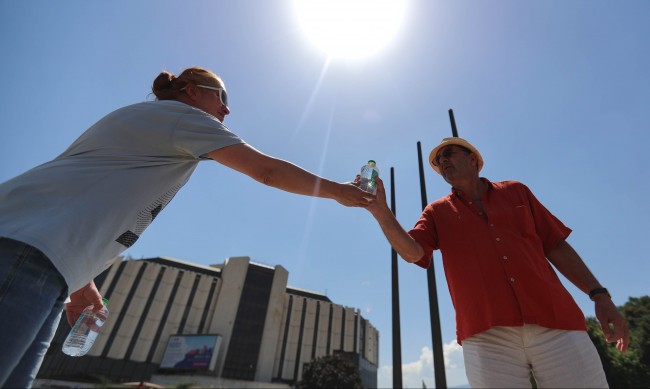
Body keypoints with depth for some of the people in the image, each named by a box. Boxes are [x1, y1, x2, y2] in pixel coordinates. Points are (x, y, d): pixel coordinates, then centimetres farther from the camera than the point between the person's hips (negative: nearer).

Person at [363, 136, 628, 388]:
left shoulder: (516, 191, 16)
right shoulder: (437, 212, 10)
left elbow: (556, 246, 15)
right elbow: (412, 252, -7)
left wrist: (599, 294, 7)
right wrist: (380, 211, -19)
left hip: (555, 325, 2)